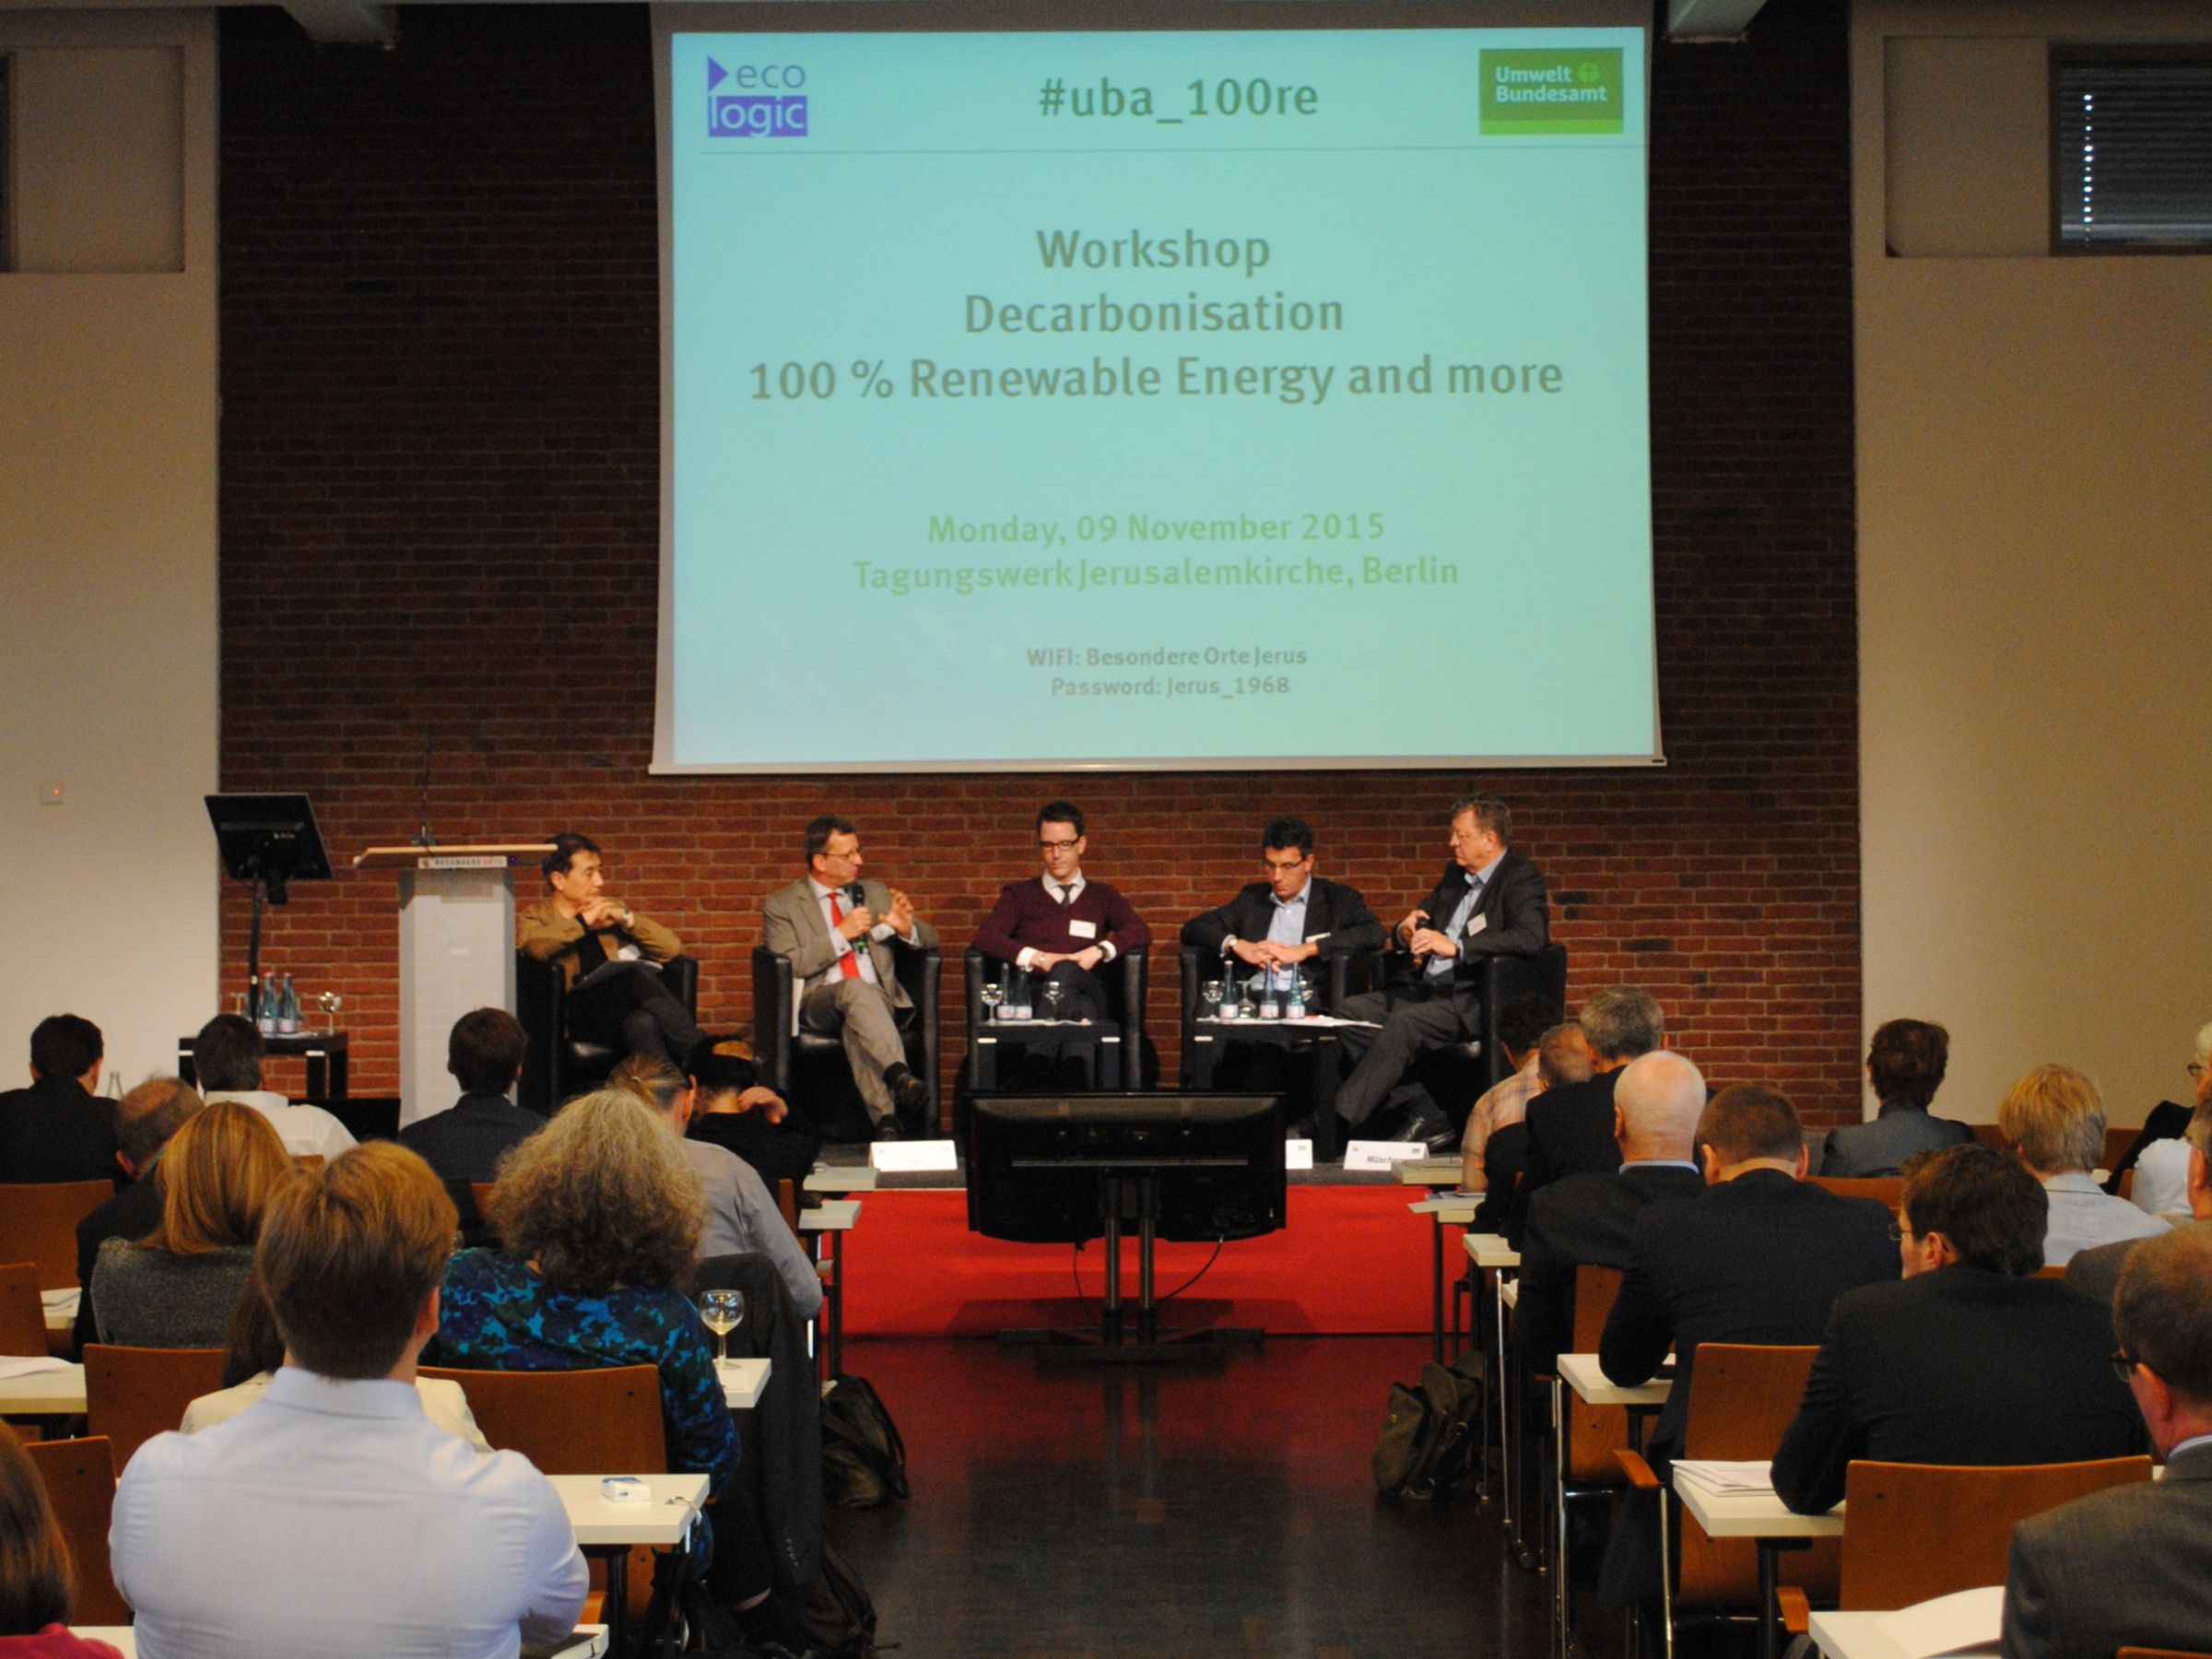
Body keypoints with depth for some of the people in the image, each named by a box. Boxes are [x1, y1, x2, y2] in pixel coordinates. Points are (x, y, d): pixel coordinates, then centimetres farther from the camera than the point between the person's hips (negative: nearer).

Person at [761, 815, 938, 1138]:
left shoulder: (875, 893, 22)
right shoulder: (781, 905, 10)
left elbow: (930, 940, 21)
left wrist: (907, 928, -3)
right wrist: (840, 935, -10)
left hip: (879, 1000, 2)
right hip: (818, 1001, -2)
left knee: (856, 1025, -36)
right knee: (855, 989, -38)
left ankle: (885, 1117, -50)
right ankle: (901, 1078, -56)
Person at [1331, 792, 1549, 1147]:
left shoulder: (1520, 877, -6)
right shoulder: (1455, 874, 19)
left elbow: (1531, 937, -23)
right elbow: (1417, 922, 27)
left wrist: (1456, 947, -30)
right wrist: (1406, 930, -1)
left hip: (1475, 1002, -9)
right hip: (1431, 991, 9)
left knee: (1404, 1023, -32)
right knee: (1351, 1011, -9)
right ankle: (1424, 1115, -12)